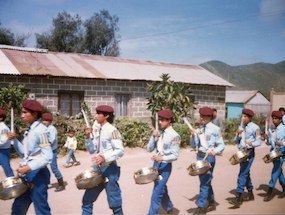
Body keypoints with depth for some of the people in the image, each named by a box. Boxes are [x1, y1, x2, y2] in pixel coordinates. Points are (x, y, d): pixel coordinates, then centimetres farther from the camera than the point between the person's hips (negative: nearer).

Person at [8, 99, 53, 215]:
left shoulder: (40, 130, -16)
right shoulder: (29, 130, 11)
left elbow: (47, 157, -21)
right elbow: (24, 153, 15)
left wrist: (29, 167, -28)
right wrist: (14, 139, 5)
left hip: (38, 174, -9)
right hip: (27, 174, 9)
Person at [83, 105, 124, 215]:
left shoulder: (112, 130, -12)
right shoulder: (96, 130, 9)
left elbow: (120, 151, -19)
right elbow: (92, 151, 11)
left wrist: (104, 157, -31)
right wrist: (88, 137, -2)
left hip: (109, 169, -7)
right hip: (97, 168, 7)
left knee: (114, 203, 4)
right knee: (87, 200, 11)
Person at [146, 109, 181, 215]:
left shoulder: (174, 136, -14)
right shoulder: (159, 133, 5)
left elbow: (175, 155, -17)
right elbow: (149, 149, 2)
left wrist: (162, 158, -31)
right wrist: (153, 137, -11)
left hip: (165, 166, -7)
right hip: (156, 164, 7)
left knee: (157, 193, -8)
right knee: (161, 189, 22)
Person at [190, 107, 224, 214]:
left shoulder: (215, 129, -8)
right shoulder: (199, 129, 8)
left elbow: (221, 145, -7)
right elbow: (195, 145, 8)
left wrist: (215, 151, -25)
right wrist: (194, 136, -10)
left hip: (209, 157, -6)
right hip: (200, 156, 6)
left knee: (204, 182, -5)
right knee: (206, 181, 17)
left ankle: (201, 206, 3)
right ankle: (211, 202, 33)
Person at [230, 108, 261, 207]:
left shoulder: (255, 127, -7)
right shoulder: (241, 127, 10)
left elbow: (259, 142, -8)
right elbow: (235, 141, 10)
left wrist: (251, 143, -27)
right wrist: (237, 134, -9)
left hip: (249, 152, -7)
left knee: (242, 174, -12)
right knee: (246, 173, 17)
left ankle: (239, 197, -11)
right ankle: (250, 194, 32)